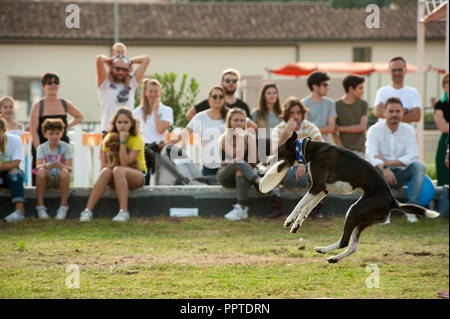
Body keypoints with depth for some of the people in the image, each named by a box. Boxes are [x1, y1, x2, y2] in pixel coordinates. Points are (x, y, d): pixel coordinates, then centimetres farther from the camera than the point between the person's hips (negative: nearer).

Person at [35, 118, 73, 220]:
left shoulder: (66, 147, -5)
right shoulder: (42, 148, -1)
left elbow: (70, 168, -15)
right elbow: (38, 166, -15)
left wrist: (61, 166, -39)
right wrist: (46, 165, -39)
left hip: (60, 178, -1)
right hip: (48, 179, 1)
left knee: (64, 172, -35)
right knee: (41, 171, -32)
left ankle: (63, 206, -23)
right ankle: (40, 206, -23)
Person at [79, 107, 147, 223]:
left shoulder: (137, 139, -10)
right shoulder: (109, 138, 3)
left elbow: (125, 163, -21)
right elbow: (103, 164, 3)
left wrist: (123, 141, -23)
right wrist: (107, 166, -19)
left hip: (138, 175, -3)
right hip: (117, 178, 3)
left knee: (118, 170, -36)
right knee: (106, 171, -32)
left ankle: (124, 212, -45)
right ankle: (88, 210, -41)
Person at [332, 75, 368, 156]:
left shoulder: (363, 104, 6)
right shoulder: (337, 105, -1)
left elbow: (362, 127, -2)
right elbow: (333, 132, -2)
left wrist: (340, 128, -4)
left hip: (360, 150, 2)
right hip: (344, 150, -2)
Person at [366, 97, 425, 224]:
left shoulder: (408, 130, 2)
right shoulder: (375, 130, -5)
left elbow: (413, 155, -11)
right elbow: (370, 154, -21)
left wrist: (389, 162, -23)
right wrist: (383, 168, -41)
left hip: (401, 174, 2)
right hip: (382, 173, -2)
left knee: (419, 166, -26)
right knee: (375, 169, -36)